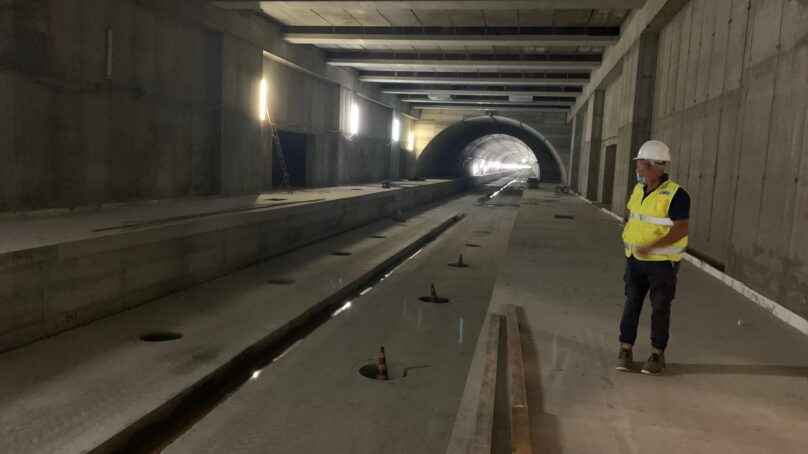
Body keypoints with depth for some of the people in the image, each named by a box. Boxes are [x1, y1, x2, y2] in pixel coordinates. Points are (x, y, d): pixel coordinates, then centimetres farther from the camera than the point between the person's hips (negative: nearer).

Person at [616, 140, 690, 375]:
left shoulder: (675, 194, -17)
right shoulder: (639, 189, 5)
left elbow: (681, 229, -21)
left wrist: (652, 246, -30)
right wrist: (627, 237, 14)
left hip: (662, 262, -6)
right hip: (635, 259, 6)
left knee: (660, 309, 5)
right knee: (631, 305, 7)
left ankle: (657, 354, 17)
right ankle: (625, 350, 15)